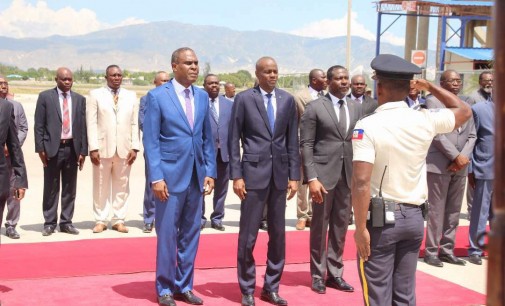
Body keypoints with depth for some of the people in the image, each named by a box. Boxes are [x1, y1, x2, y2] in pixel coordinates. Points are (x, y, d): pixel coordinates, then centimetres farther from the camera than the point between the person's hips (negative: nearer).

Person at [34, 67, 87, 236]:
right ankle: (49, 223, 11)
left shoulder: (80, 99, 9)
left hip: (72, 148, 3)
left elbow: (83, 126, 7)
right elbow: (39, 125, -1)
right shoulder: (45, 97, 1)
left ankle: (66, 222, 15)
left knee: (70, 188, 7)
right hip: (52, 148, -2)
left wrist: (83, 151, 2)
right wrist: (40, 148, -7)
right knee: (51, 188, 3)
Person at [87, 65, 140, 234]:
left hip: (124, 148, 2)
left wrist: (134, 147, -1)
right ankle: (100, 220, 13)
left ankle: (118, 220, 13)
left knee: (122, 186, 5)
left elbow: (135, 123, 7)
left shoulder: (131, 96, 10)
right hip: (103, 147, -2)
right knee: (101, 186, 5)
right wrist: (93, 148, -9)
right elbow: (91, 123, -2)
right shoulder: (95, 95, 4)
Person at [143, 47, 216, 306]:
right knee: (167, 234, 3)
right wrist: (156, 177, -14)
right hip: (170, 176, -5)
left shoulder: (202, 97, 10)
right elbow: (150, 141, -8)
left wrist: (210, 172, 5)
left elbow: (207, 138, 12)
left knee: (190, 235, 11)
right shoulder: (157, 96, -5)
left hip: (196, 176, 5)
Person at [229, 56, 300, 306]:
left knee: (278, 234, 9)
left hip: (279, 175, 3)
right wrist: (236, 176, -8)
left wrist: (294, 176, 3)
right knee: (248, 236, 2)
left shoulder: (287, 100, 6)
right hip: (254, 173, -3)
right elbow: (234, 140, -2)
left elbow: (292, 141, 8)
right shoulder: (244, 99, -2)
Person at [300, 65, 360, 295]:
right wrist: (312, 178, -15)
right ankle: (318, 274, 17)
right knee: (320, 225, 5)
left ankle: (335, 273, 21)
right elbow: (306, 145, -7)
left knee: (341, 226, 10)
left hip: (349, 174, 4)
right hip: (323, 173, -4)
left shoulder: (356, 107, 10)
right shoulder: (315, 108, -3)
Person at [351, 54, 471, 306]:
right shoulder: (425, 120, -2)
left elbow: (361, 183, -21)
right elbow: (464, 111, 18)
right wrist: (431, 87, 22)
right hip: (414, 216, 5)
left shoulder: (367, 126, -15)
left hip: (380, 217, -5)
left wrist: (360, 228, -15)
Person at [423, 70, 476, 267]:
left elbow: (471, 135, 11)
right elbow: (437, 134, -10)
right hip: (439, 164, -6)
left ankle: (447, 250, 16)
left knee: (454, 212, 8)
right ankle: (431, 251, 4)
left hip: (460, 166, 6)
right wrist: (456, 157, -13)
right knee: (436, 211, -4)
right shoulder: (433, 101, -1)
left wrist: (464, 157, -5)